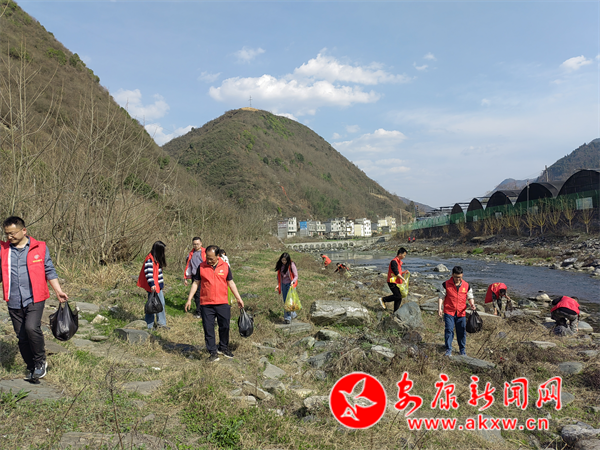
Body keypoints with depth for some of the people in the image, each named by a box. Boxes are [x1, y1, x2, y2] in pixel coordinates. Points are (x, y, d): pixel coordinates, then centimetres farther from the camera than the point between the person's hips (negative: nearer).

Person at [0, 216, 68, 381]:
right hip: (14, 302, 3)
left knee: (31, 328, -22)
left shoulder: (40, 248, 1)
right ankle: (31, 368, 25)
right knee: (22, 337, 7)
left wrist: (58, 291, -1)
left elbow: (49, 271, 6)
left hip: (34, 299, -3)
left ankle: (40, 362, -1)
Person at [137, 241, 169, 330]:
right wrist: (152, 285, -27)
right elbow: (148, 273, -23)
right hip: (152, 287, -10)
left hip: (158, 286, 10)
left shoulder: (158, 259, 11)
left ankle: (162, 323, 25)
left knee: (161, 304, 15)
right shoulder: (150, 260, -18)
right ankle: (148, 326, 9)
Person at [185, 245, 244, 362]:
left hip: (223, 303, 1)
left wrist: (238, 298, 9)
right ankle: (213, 352, 13)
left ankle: (223, 348, 28)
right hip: (206, 304, -1)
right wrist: (189, 299, 2)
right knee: (208, 328, 1)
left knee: (225, 326, 7)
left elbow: (231, 283, 11)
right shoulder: (201, 267, 0)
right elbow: (196, 283, 6)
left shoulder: (225, 266, 2)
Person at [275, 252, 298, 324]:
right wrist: (278, 285, 7)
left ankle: (288, 318, -9)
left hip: (290, 284, -6)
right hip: (283, 284, 6)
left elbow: (296, 276, -10)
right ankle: (293, 314, 25)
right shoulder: (280, 265, 2)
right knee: (285, 302, 9)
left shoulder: (291, 265, -13)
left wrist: (292, 281, -28)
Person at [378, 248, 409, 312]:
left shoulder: (399, 262, 16)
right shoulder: (394, 261, -16)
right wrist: (403, 279, -16)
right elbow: (396, 273, -20)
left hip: (397, 282, 10)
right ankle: (383, 299, -5)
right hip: (392, 282, -10)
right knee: (398, 296, -17)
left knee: (399, 298, 6)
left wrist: (404, 272, 7)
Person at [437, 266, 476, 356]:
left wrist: (472, 304, -8)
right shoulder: (446, 284, -3)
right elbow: (441, 297, 0)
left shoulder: (466, 285, 4)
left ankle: (463, 350, 28)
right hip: (449, 312, -2)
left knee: (462, 332, 11)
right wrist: (439, 308, -10)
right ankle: (448, 350, 2)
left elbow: (470, 297, 13)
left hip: (461, 313, 2)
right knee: (449, 330, -7)